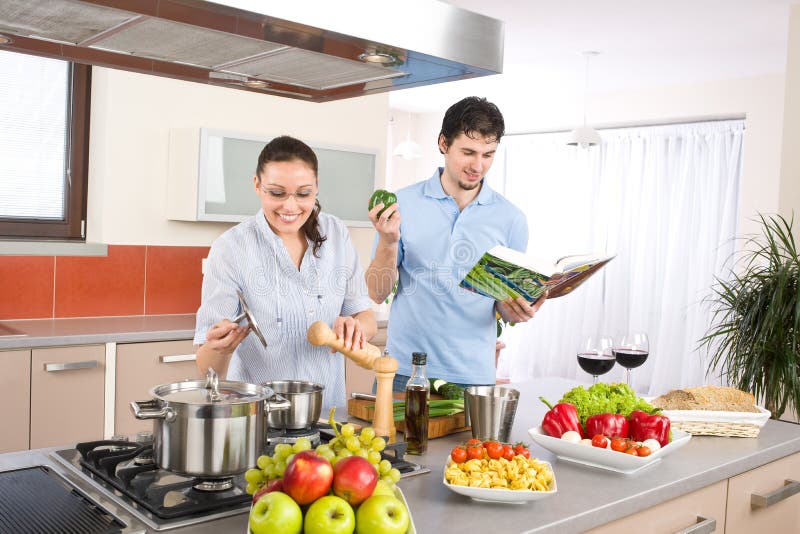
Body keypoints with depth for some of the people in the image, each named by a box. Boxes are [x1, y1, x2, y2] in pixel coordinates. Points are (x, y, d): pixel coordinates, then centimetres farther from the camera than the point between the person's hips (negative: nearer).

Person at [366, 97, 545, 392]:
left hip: (473, 376, 1)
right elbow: (377, 293, -2)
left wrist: (517, 310, -16)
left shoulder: (510, 218, 0)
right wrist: (388, 242, -19)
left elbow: (507, 309, 7)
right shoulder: (403, 203, -3)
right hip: (405, 370, -1)